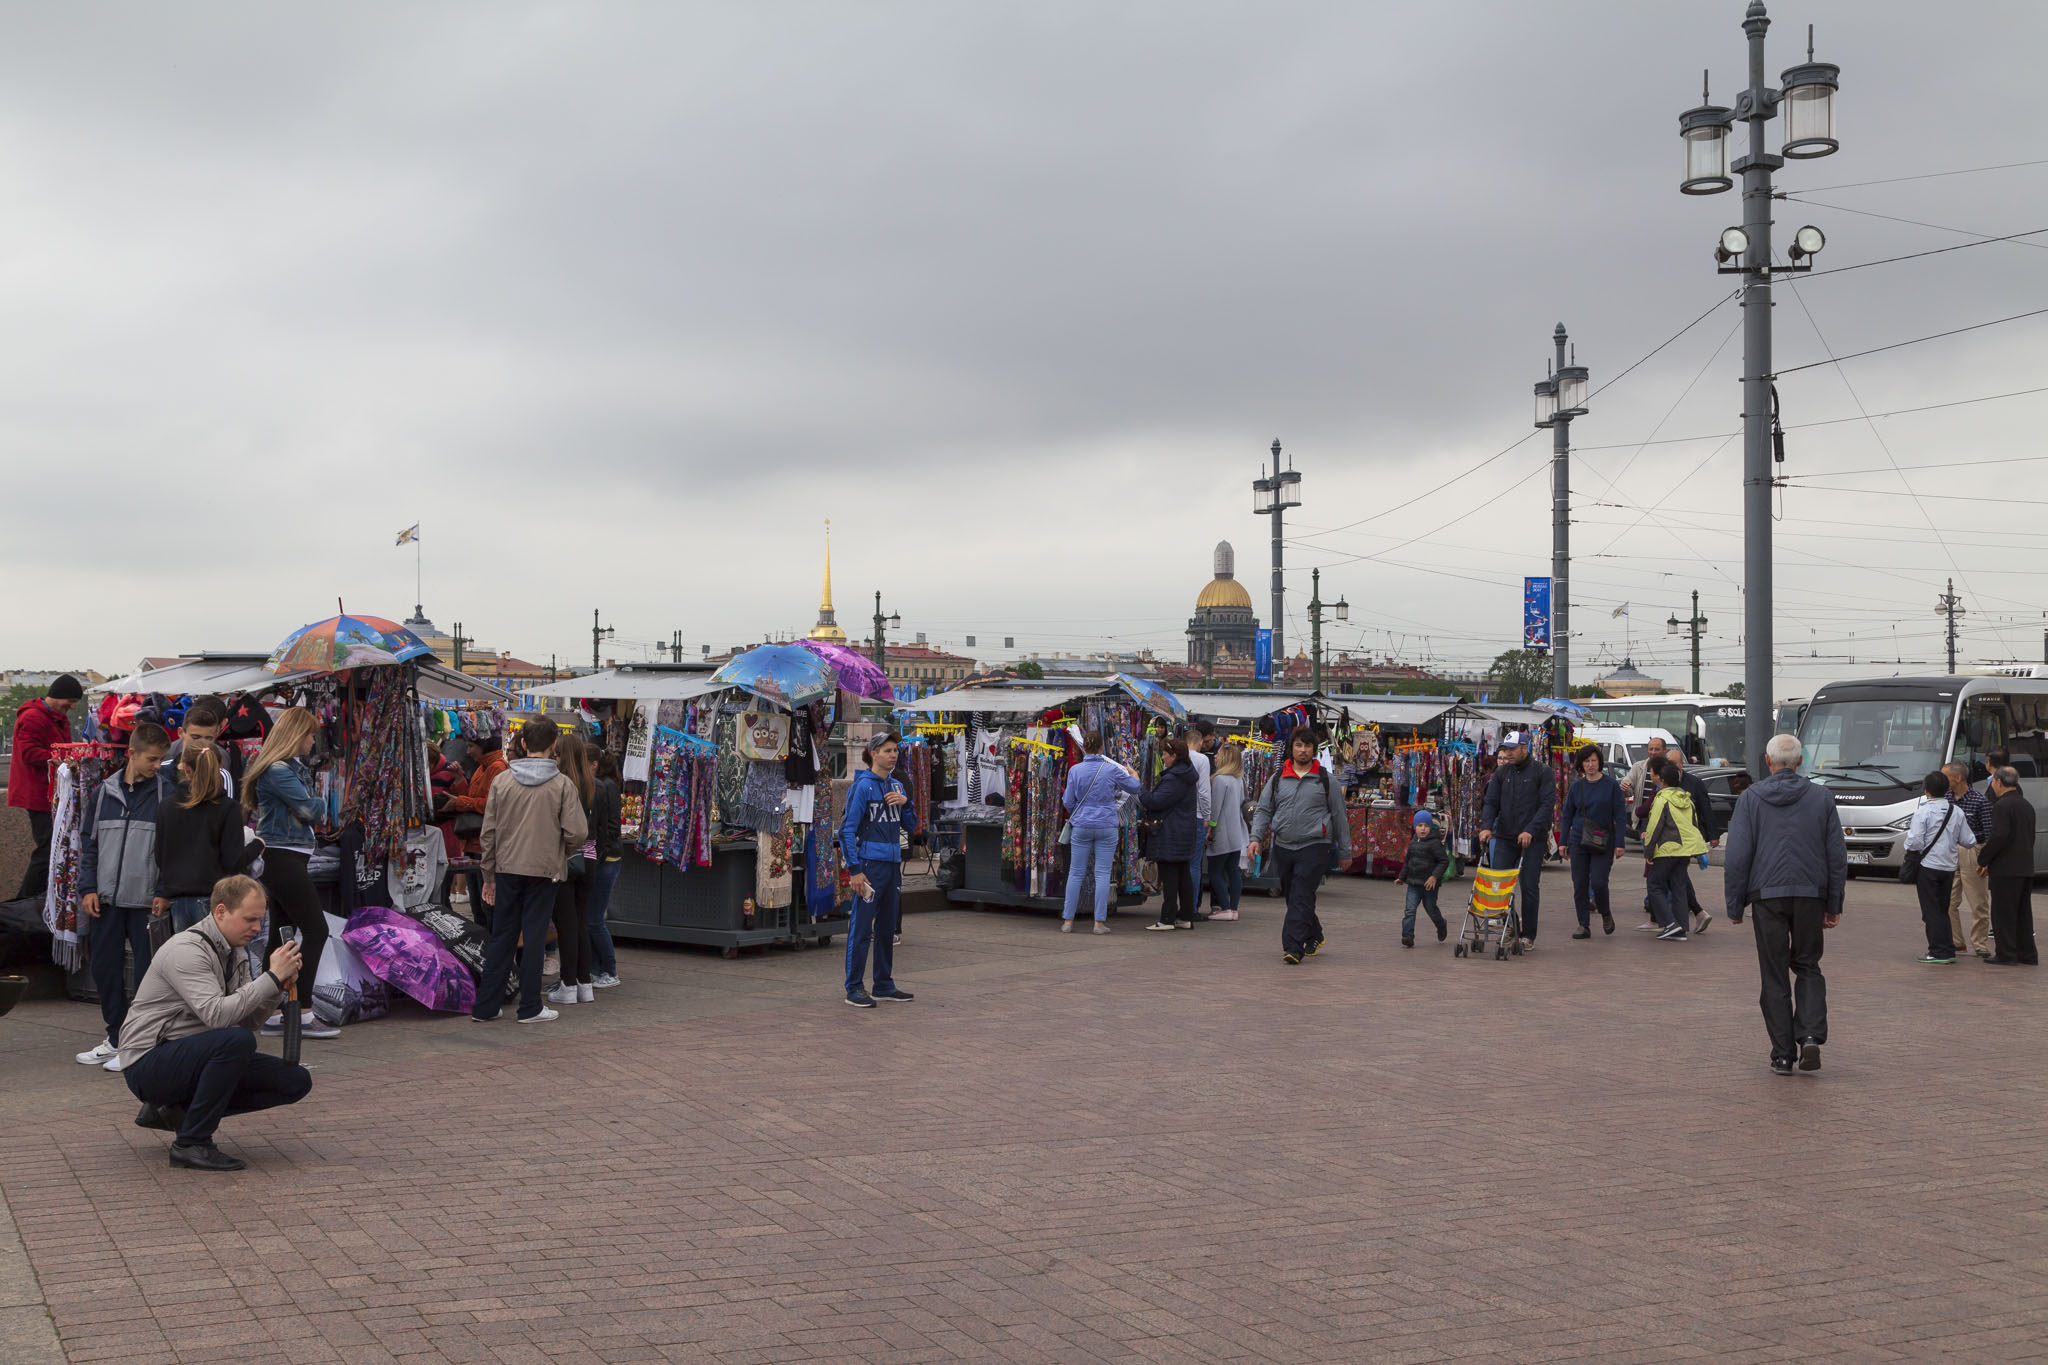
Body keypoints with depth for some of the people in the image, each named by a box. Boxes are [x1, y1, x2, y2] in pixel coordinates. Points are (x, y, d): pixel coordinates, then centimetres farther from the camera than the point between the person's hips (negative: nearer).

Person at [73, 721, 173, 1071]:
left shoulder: (166, 794, -2)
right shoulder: (102, 793, 6)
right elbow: (88, 843, 12)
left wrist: (165, 892, -8)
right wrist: (88, 888, 3)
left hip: (146, 901, -3)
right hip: (107, 899, 4)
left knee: (148, 971, -1)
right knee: (105, 969, 9)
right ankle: (116, 1038, 22)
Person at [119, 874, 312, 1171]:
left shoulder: (234, 951, 8)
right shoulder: (187, 950, -20)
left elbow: (246, 1016, 7)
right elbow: (217, 1015, -32)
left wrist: (280, 988, -10)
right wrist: (272, 977, -29)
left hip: (192, 1058, 9)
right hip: (148, 1064, -9)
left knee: (296, 1081, -3)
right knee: (237, 1040, -35)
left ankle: (177, 1108, 7)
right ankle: (192, 1144, -21)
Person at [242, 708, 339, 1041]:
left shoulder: (292, 768, 17)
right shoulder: (278, 771, -15)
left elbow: (314, 813, 18)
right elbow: (311, 809, -17)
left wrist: (316, 811, -2)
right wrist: (321, 805, 3)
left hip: (284, 862, 10)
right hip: (283, 859, -10)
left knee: (281, 934, 11)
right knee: (316, 931, -9)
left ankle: (272, 1015, 16)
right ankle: (304, 1016, -9)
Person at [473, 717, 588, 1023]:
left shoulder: (502, 781, 2)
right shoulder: (562, 784, -6)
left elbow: (488, 833, 4)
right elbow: (578, 833, -10)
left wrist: (489, 876, 12)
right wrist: (561, 855, 11)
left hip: (507, 869, 3)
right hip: (545, 871, -3)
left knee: (501, 937, 10)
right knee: (534, 937, 4)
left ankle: (486, 1006, 13)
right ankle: (530, 1007, 8)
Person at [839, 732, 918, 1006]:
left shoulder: (897, 786, 15)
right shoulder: (862, 786, -8)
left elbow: (910, 828, 18)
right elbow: (847, 829, -11)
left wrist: (906, 802, -1)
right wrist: (854, 870, -16)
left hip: (893, 864, 8)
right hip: (870, 864, -8)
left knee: (886, 927, 13)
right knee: (861, 928, -6)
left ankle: (884, 985, 21)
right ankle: (854, 989, -2)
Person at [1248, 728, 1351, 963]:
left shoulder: (1326, 780, 4)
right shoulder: (1277, 778, 10)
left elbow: (1339, 816, 8)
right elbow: (1263, 810, 11)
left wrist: (1344, 851, 8)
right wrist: (1256, 838, -3)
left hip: (1314, 847, -4)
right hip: (1283, 847, 4)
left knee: (1301, 898, -13)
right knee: (1292, 898, 12)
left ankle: (1292, 947, -17)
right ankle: (1314, 936, 32)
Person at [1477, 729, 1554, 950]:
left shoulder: (1542, 773, -3)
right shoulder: (1501, 773, 10)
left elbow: (1547, 804, -11)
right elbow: (1491, 802, 6)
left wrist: (1530, 830, -22)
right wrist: (1486, 826, -13)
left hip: (1533, 840, -4)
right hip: (1504, 838, 4)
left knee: (1530, 888, 0)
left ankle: (1529, 936, 8)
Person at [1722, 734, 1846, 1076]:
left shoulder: (1750, 798, -1)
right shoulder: (1821, 797, 4)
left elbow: (1737, 857, -5)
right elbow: (1837, 855, 5)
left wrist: (1734, 906, 2)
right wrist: (1834, 905, 11)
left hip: (1767, 896, -1)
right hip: (1810, 895, 1)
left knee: (1774, 975, 6)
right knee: (1807, 966, 16)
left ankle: (1783, 1054, 6)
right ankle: (1810, 1035, -4)